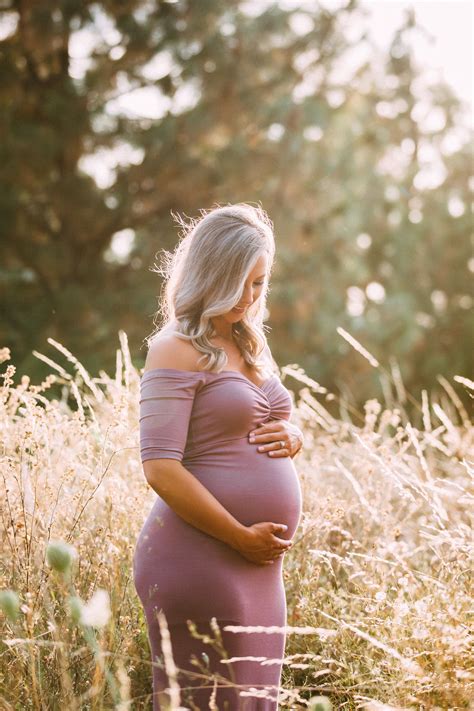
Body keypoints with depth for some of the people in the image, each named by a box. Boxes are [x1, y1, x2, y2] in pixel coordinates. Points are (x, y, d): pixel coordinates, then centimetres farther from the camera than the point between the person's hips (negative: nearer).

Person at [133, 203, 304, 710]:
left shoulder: (250, 345, 16)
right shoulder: (177, 350, -9)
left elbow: (281, 424, 28)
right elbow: (160, 468, -17)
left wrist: (292, 436, 4)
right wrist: (241, 538, -16)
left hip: (259, 566, 8)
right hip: (199, 559, -8)